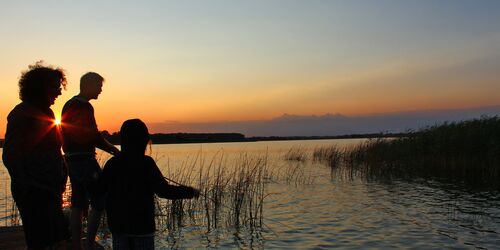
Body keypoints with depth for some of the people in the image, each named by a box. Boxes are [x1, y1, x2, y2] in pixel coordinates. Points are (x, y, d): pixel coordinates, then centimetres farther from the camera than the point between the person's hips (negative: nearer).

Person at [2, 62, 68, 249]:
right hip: (33, 192, -8)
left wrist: (60, 179, 11)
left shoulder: (46, 112, 15)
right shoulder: (21, 114, -10)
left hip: (50, 190, 8)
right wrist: (27, 187, -15)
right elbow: (10, 156, -15)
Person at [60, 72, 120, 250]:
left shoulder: (69, 104, 17)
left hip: (71, 159, 10)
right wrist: (111, 148, -6)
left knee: (78, 204, 12)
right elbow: (91, 135, -19)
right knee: (99, 202, -2)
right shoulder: (83, 106, -14)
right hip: (84, 160, -10)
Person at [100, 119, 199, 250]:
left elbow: (101, 189, 10)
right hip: (142, 224, -4)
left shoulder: (111, 163, 0)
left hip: (117, 225, 4)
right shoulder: (146, 163, -14)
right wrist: (191, 192, -9)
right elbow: (163, 190, -19)